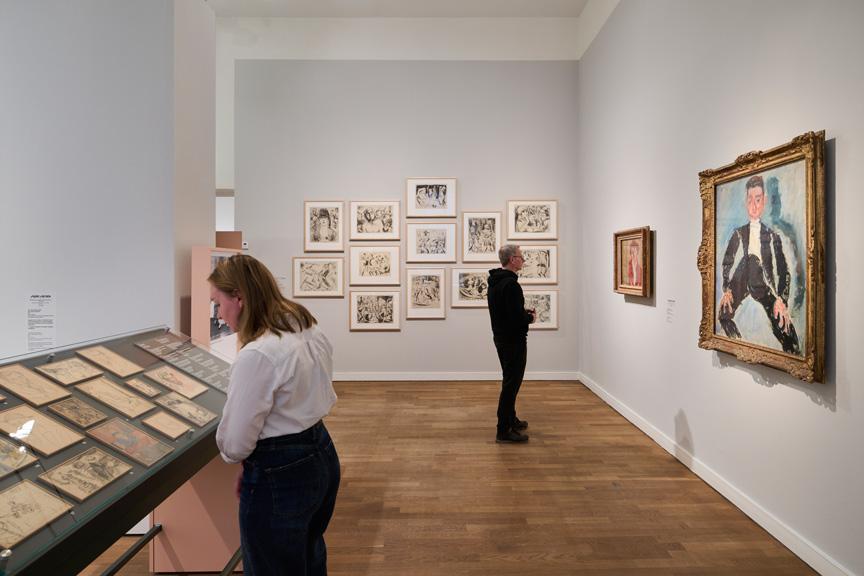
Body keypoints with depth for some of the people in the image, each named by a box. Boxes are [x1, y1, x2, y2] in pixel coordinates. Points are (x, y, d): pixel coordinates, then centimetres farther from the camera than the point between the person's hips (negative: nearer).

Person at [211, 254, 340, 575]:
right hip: (321, 455, 8)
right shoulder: (310, 330, 0)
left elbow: (235, 443, -18)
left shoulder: (257, 356, -28)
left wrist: (249, 464, 6)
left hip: (280, 477, -8)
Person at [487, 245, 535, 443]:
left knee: (510, 381, 21)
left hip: (501, 337, 11)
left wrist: (524, 312, 11)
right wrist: (530, 317, -7)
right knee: (511, 383, -3)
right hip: (513, 340, -10)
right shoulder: (511, 284, -23)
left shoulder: (494, 281, 10)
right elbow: (517, 318, -28)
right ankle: (504, 430, 3)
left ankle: (510, 420, 33)